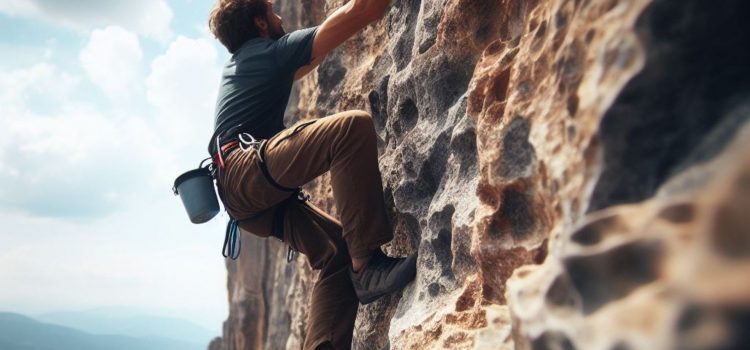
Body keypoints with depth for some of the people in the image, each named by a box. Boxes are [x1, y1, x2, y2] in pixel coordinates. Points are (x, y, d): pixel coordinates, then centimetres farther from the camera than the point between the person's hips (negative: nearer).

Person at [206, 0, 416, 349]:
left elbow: (301, 64, 49)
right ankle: (367, 265, -28)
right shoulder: (271, 50, 5)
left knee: (338, 254, 7)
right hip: (247, 167, -10)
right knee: (353, 126, -25)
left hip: (250, 198, 10)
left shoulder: (241, 63, 32)